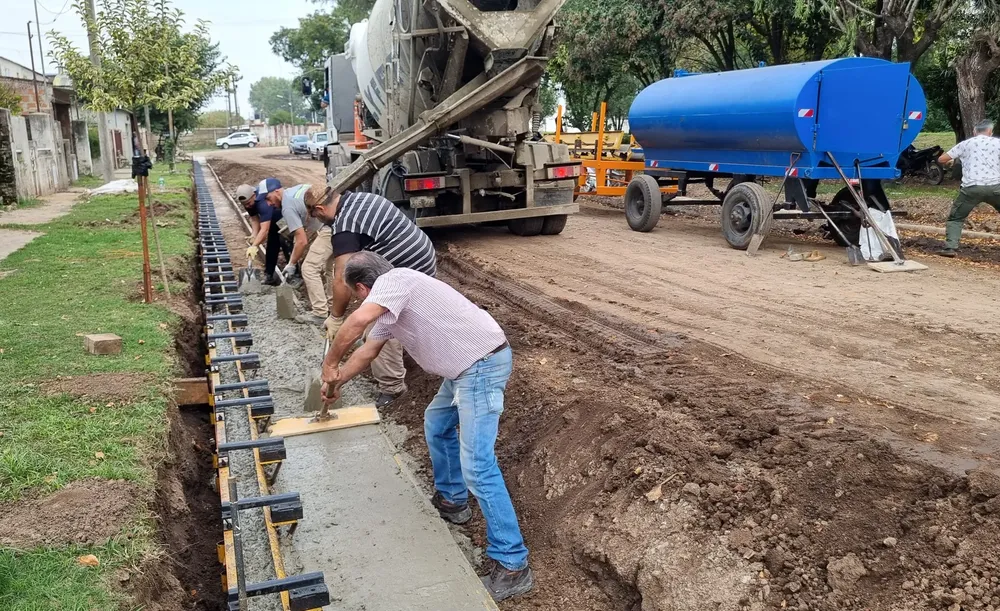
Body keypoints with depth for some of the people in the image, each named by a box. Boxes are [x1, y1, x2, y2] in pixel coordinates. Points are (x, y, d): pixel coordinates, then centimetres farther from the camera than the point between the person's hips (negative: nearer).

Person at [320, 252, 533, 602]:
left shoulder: (394, 280, -12)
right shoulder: (388, 310, 19)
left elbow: (358, 321, -29)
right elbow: (367, 352, 33)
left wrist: (329, 364, -15)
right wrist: (336, 383, 43)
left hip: (482, 364, -11)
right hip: (468, 365, 11)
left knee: (477, 465, -12)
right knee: (437, 425, 29)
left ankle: (512, 566, -7)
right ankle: (451, 501, 45)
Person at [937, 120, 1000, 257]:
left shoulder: (965, 144, 12)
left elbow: (941, 159, 16)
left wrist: (949, 161, 37)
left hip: (971, 188, 0)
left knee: (956, 218, 13)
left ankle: (950, 247, -3)